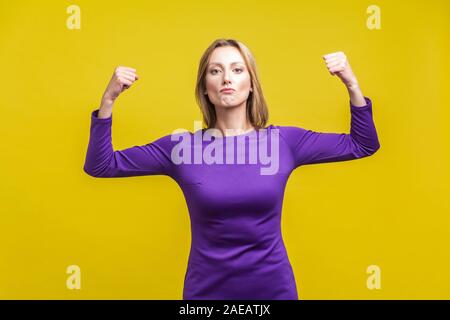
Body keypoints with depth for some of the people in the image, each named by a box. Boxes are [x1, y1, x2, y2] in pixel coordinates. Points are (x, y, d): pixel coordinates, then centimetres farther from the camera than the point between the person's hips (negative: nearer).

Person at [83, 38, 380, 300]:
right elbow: (100, 166, -2)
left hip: (274, 287, 1)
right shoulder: (183, 146, -7)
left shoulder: (284, 140, -5)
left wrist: (352, 85, -6)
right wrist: (108, 100, -13)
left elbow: (363, 144, 5)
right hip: (207, 289, 0)